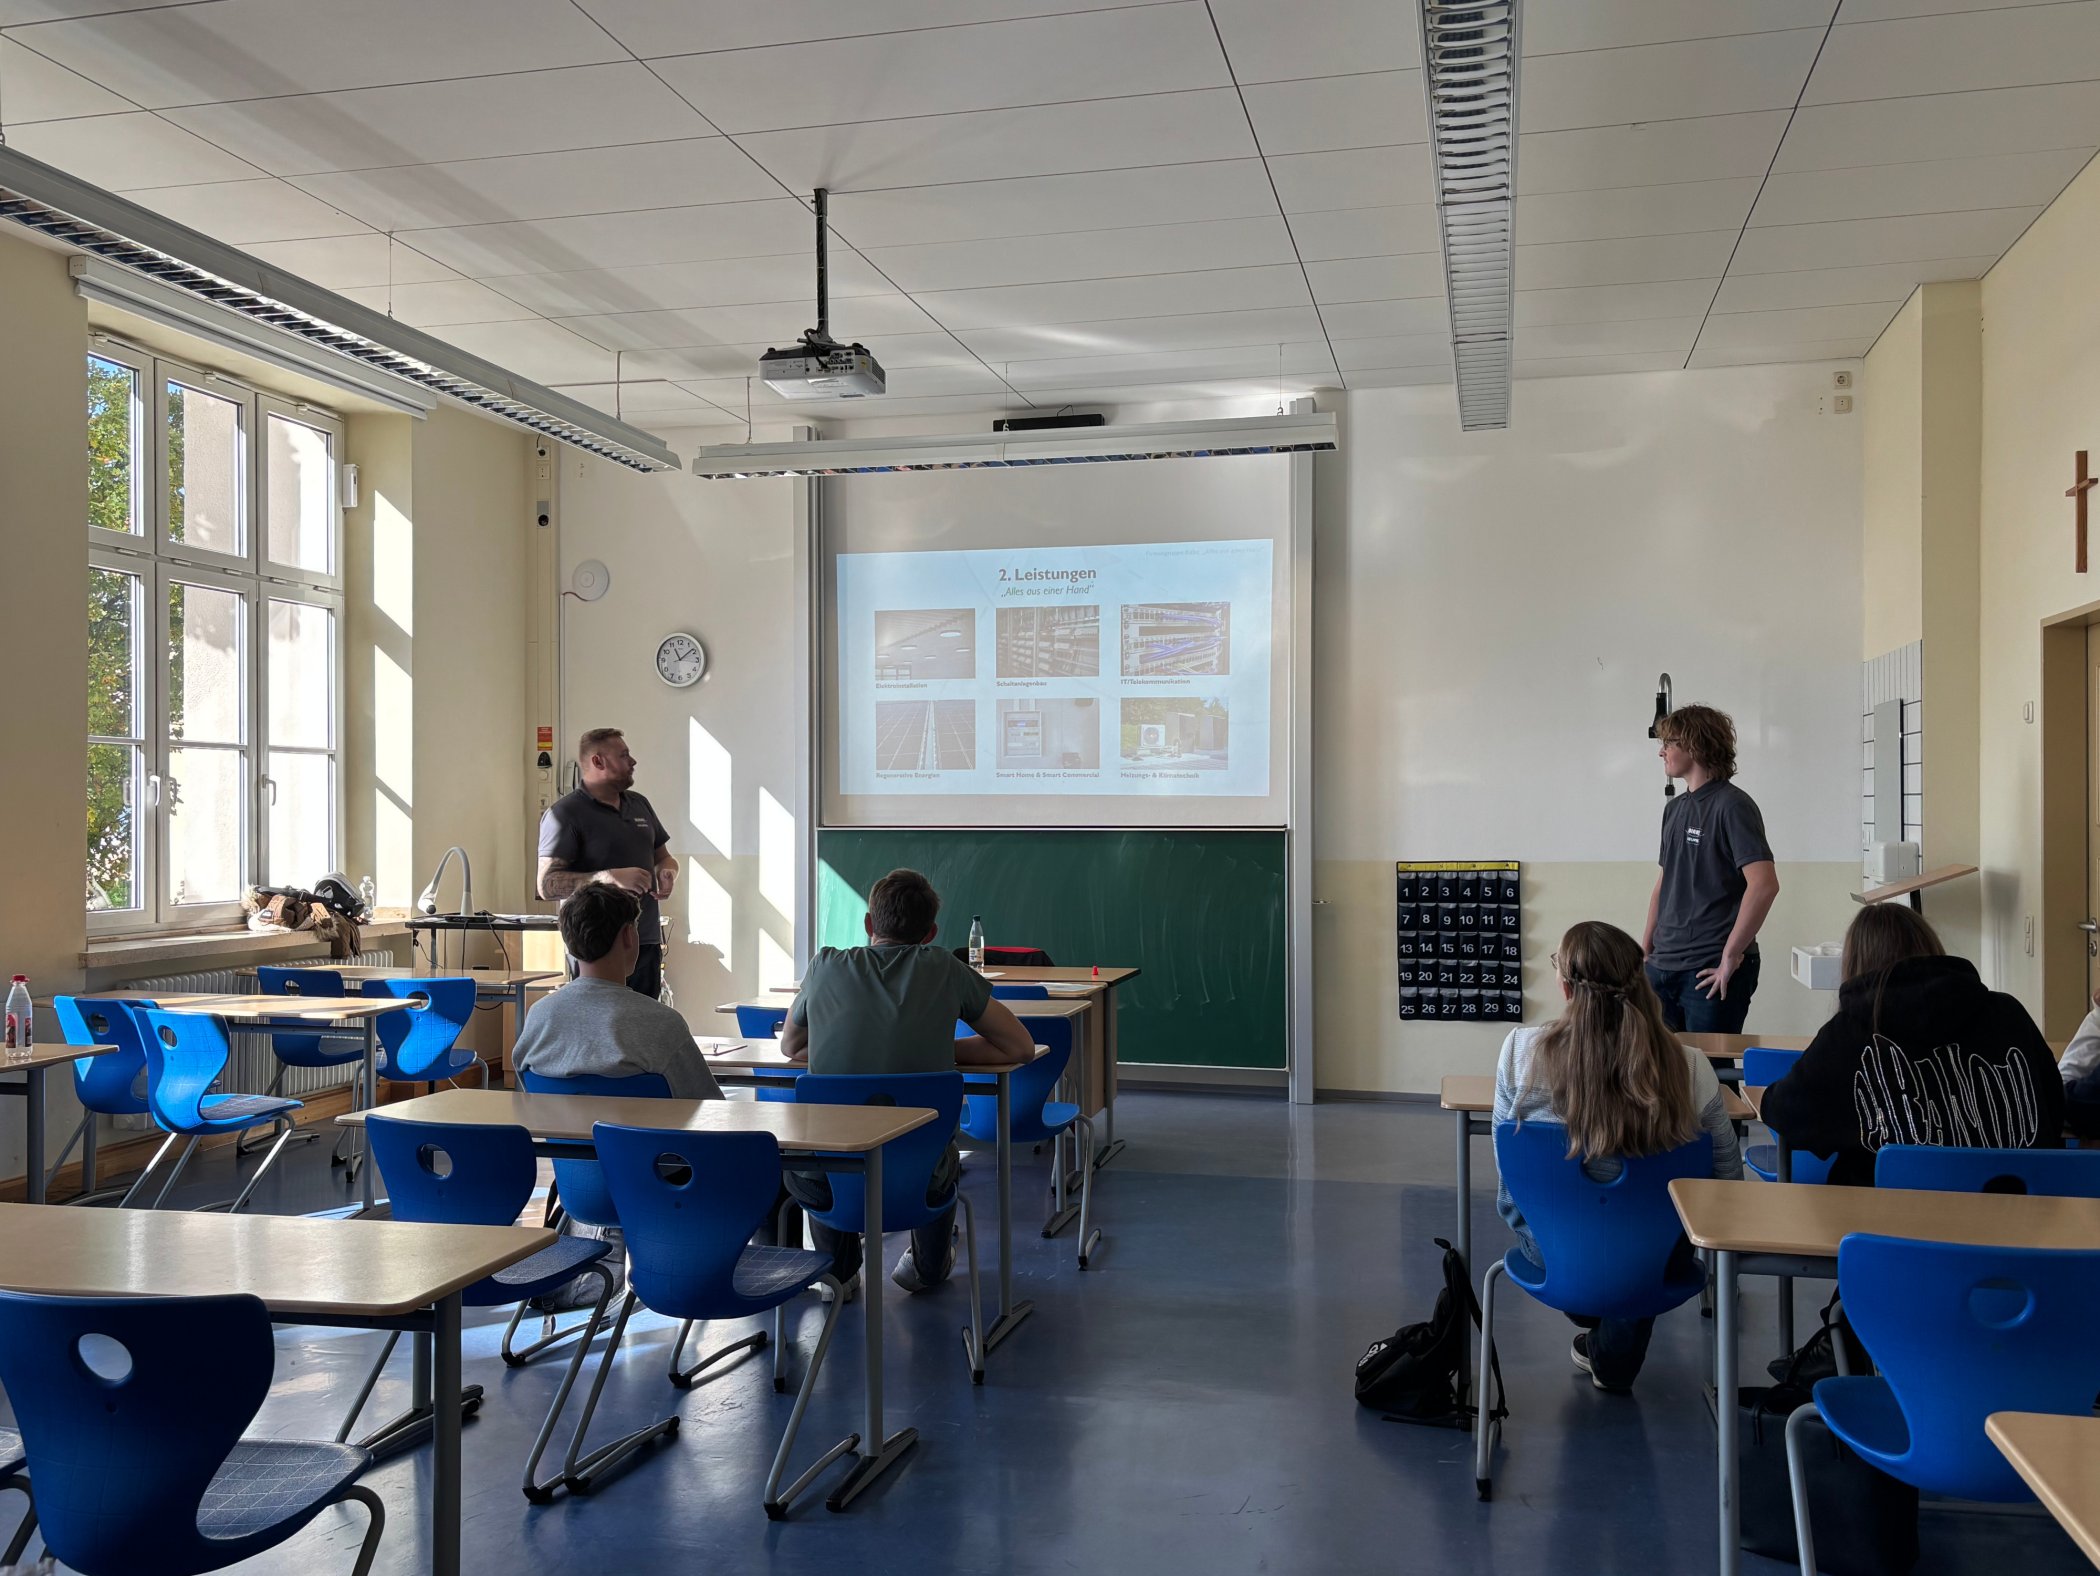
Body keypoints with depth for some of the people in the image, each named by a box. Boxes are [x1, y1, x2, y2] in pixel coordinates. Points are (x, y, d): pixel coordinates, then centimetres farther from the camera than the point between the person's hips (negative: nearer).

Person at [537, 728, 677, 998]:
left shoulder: (639, 804, 17)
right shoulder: (565, 813, -7)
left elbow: (663, 857, 27)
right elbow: (548, 885, -15)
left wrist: (667, 874, 3)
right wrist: (611, 877, -24)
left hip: (648, 944, 7)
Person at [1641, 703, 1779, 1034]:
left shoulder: (1732, 806, -10)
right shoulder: (1674, 809, 15)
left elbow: (1764, 885, -21)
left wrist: (1730, 957, -19)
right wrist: (1645, 950, 15)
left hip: (1710, 972, -8)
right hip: (1663, 967, 8)